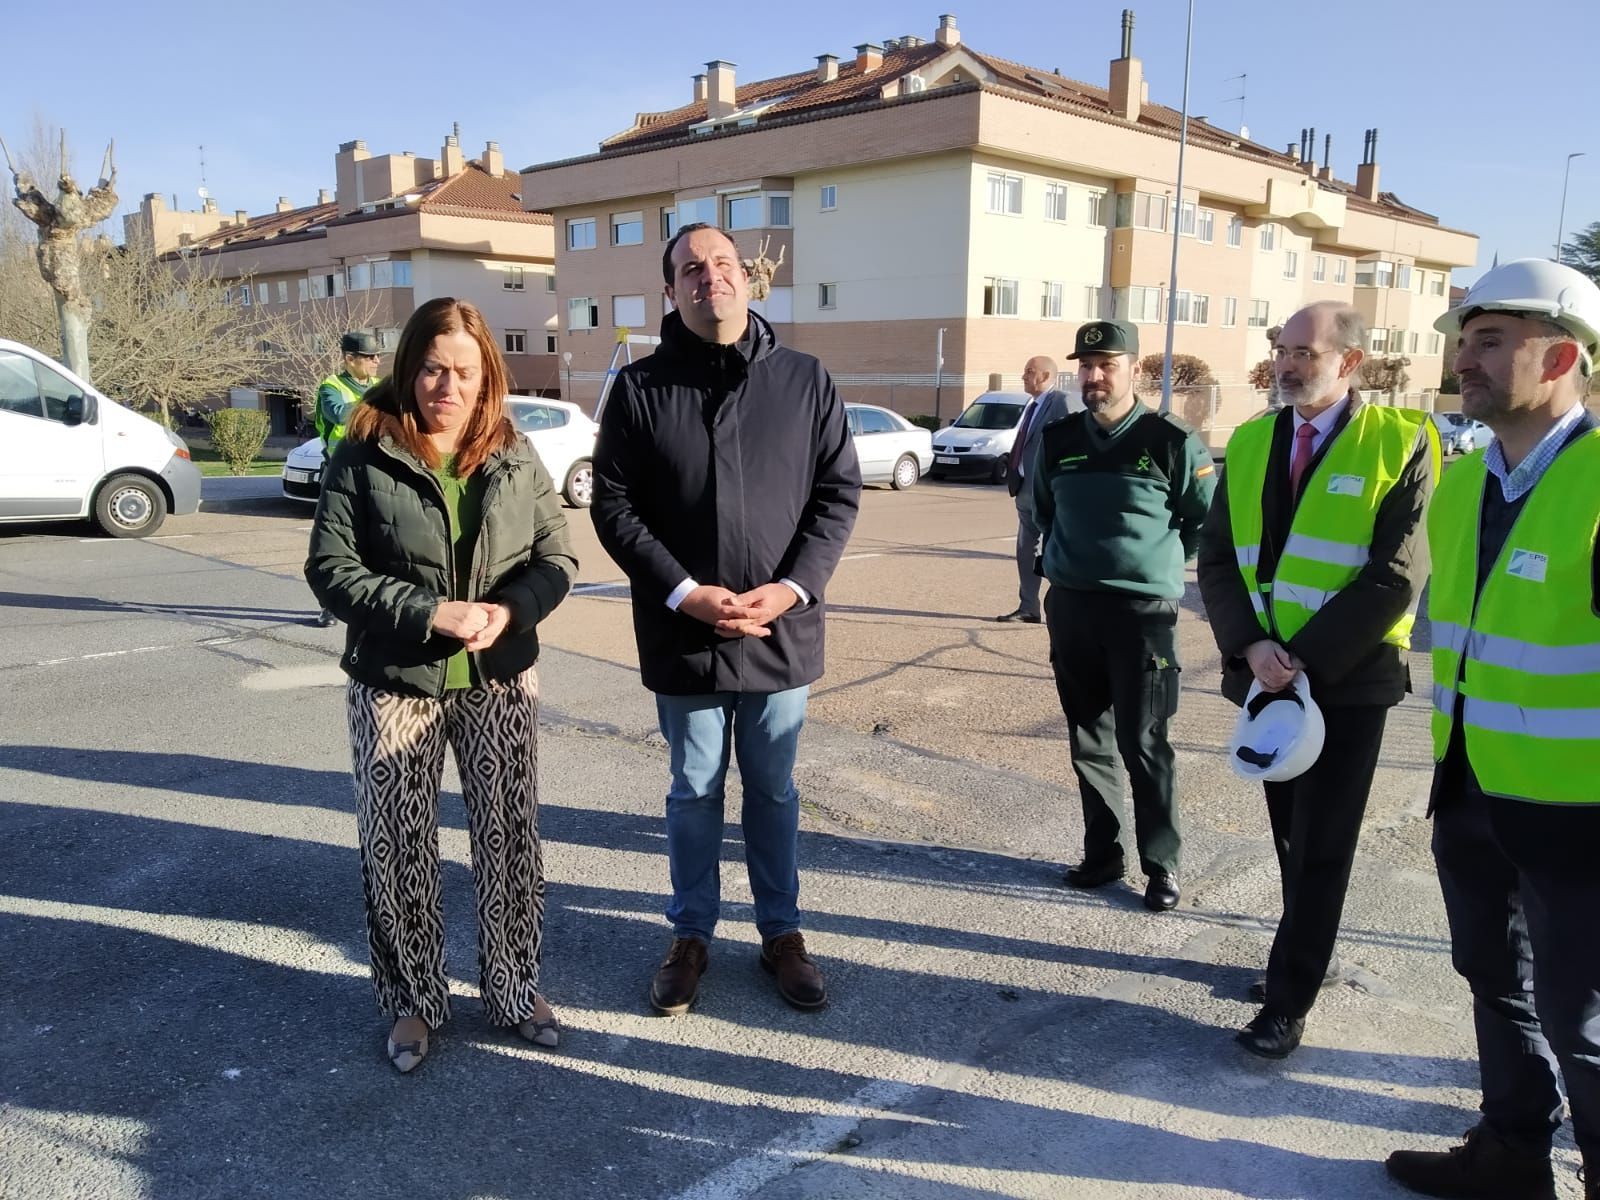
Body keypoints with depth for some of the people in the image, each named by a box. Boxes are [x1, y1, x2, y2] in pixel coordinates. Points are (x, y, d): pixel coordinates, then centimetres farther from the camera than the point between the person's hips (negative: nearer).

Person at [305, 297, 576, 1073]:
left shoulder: (515, 457, 1)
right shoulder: (364, 458, -7)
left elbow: (556, 557, 2)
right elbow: (330, 567, -11)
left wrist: (508, 610, -18)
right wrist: (429, 614, -22)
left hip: (501, 680, 2)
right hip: (394, 684, -2)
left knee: (510, 837, 11)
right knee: (396, 846, 9)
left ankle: (515, 989, 30)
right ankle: (413, 1001, 29)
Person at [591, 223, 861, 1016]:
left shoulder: (805, 380, 1)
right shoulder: (639, 388, -2)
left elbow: (839, 492, 1)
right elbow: (613, 506, -4)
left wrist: (793, 588, -12)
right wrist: (685, 593, -15)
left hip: (782, 631, 1)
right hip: (682, 636, -1)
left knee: (773, 791, 16)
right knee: (694, 793, 14)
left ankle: (781, 933, 32)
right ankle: (691, 936, 31)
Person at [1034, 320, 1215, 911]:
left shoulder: (1171, 441, -7)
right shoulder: (1057, 440, 5)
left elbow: (1210, 518, 6)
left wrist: (1161, 563, 7)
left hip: (1142, 612, -4)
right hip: (1069, 608, 4)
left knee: (1142, 742, -1)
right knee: (1088, 739, 11)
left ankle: (1161, 863, 13)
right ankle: (1102, 852, 24)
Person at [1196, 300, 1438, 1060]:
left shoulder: (1400, 443, -8)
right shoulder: (1249, 443, 7)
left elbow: (1397, 576, -15)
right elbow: (1217, 561, 2)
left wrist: (1305, 658, -18)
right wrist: (1252, 647, -13)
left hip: (1347, 678, -4)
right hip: (1265, 675, 5)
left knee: (1321, 843, 3)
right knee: (1291, 832, 16)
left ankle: (1289, 997, 14)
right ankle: (1311, 958, 35)